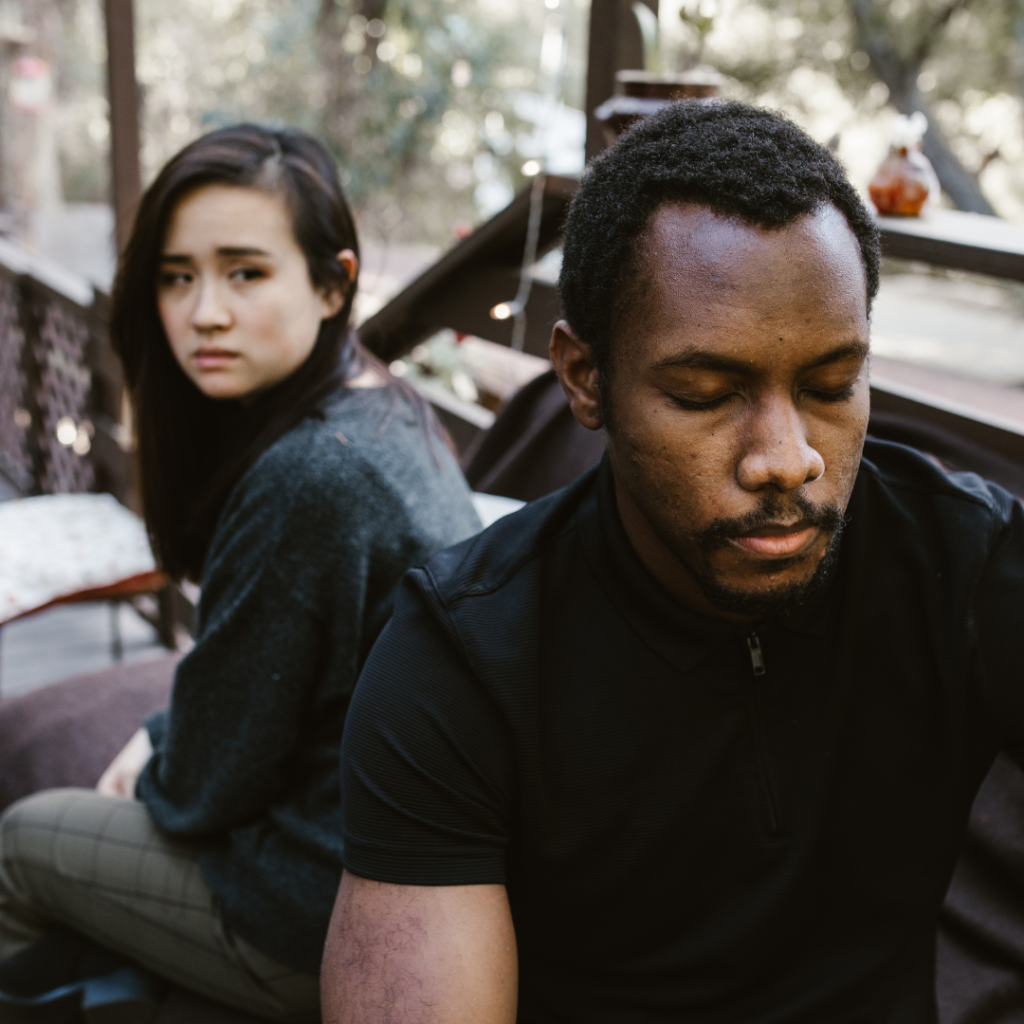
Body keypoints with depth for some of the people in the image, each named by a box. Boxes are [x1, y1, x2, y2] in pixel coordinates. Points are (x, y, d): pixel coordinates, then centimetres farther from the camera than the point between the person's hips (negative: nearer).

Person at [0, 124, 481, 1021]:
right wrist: (162, 742, 9)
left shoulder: (305, 477, -29)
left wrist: (157, 777, 3)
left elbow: (211, 785, -17)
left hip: (339, 912, -9)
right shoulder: (387, 411, 0)